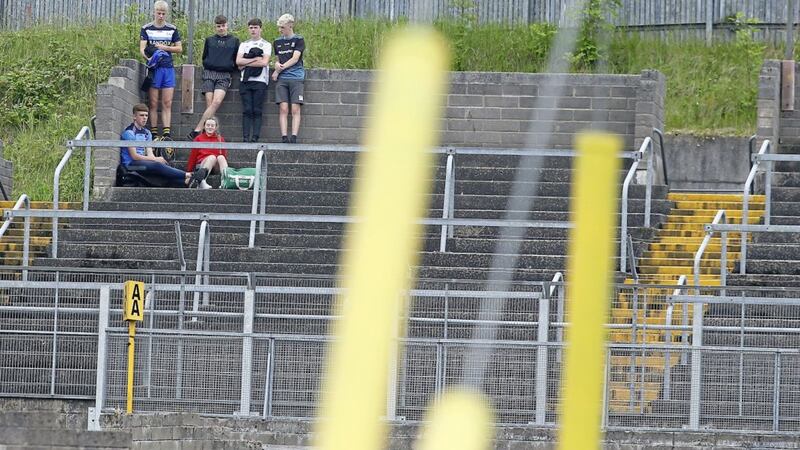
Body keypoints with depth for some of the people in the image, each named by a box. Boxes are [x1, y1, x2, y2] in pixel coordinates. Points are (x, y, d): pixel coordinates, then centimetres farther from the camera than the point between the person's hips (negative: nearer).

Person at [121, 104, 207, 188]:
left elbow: (150, 154, 8)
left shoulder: (146, 133, 18)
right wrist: (156, 159, -16)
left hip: (142, 161, 7)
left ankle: (187, 181, -47)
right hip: (130, 164, -7)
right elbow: (134, 156, -14)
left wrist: (155, 159, -15)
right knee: (157, 166, -31)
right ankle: (188, 175, -43)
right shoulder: (129, 132, -6)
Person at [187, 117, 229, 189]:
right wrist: (189, 171, 11)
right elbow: (193, 155, 13)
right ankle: (202, 181, -53)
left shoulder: (220, 139, 18)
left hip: (217, 167, 2)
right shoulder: (199, 139, 15)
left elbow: (224, 155, 19)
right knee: (212, 157, -34)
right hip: (202, 164, -2)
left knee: (221, 157, -31)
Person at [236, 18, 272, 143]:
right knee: (246, 110, -4)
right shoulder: (244, 45, 18)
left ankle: (255, 137, -11)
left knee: (257, 111, -7)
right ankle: (245, 137, -8)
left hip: (260, 81, -3)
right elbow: (238, 61, 3)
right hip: (245, 81, 3)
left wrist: (246, 64, -5)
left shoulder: (266, 45, 8)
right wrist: (255, 59, -6)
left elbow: (264, 62, -7)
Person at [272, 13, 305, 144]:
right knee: (283, 109, -7)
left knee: (295, 109, -8)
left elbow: (295, 59, -6)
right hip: (281, 79, 3)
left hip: (296, 78, -3)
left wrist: (279, 69, -8)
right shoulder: (277, 42, 17)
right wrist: (277, 64, -2)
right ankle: (284, 137, -11)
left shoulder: (298, 40, 3)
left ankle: (294, 136, -13)